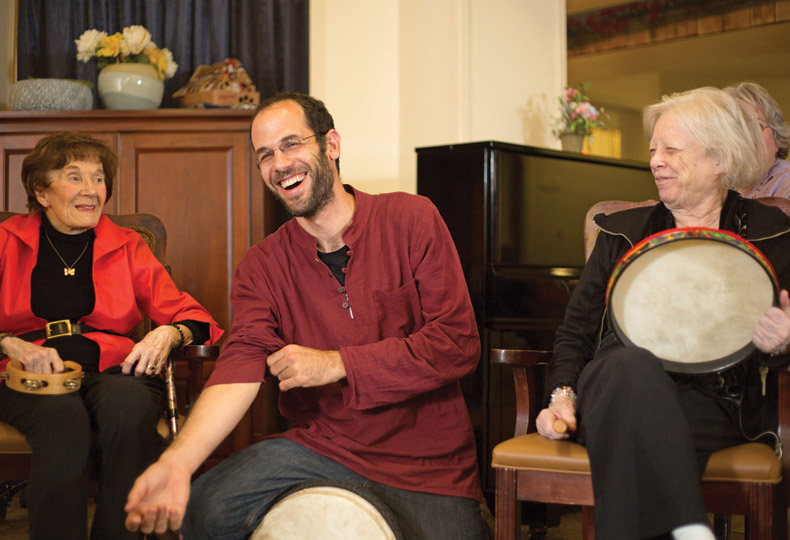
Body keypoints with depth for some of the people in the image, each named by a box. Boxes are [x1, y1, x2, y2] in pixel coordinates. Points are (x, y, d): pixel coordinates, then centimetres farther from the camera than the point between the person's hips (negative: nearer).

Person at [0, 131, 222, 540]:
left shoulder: (128, 247, 18)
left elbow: (190, 314, 12)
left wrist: (169, 334, -11)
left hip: (113, 370, 2)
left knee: (129, 405, -35)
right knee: (63, 415, -37)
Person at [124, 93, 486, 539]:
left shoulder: (411, 219, -4)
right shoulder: (264, 265, 2)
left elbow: (459, 345, -10)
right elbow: (243, 364, -13)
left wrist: (336, 364, -14)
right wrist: (177, 462, -31)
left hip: (427, 462, -1)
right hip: (320, 447, 2)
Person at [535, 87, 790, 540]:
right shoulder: (622, 231, 19)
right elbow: (576, 331, 16)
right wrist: (563, 394, -3)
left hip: (711, 404, -2)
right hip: (617, 382, 2)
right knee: (635, 361, -38)